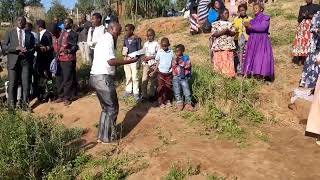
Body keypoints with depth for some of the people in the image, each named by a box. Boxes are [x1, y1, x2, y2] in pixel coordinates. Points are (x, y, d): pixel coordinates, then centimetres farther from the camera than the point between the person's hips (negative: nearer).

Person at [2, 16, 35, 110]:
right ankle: (12, 105, 12)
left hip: (25, 61, 1)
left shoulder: (30, 35, 13)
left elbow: (33, 48, 14)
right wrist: (16, 48, -14)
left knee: (26, 84, -1)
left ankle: (25, 104, 9)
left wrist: (28, 51, -8)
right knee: (12, 84, 1)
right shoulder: (10, 33, 9)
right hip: (13, 61, -1)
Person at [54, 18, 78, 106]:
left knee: (68, 79, -3)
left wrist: (69, 50, -30)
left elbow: (75, 46, -12)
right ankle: (61, 96, 22)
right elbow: (58, 45, 21)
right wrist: (57, 55, 14)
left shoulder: (73, 34, -4)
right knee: (59, 78, 11)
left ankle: (68, 98, 7)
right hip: (60, 59, 7)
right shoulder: (61, 33, 18)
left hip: (68, 59, -7)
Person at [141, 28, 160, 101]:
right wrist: (144, 58, -5)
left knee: (153, 80, 3)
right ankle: (144, 95, 6)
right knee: (144, 79, -1)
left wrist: (151, 57, -15)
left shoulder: (156, 44, -4)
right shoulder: (145, 44, 11)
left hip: (153, 64, -4)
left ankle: (152, 94, 14)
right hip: (146, 64, 4)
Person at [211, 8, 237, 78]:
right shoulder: (216, 24, 1)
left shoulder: (230, 24, 12)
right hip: (219, 46, -3)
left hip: (229, 46, 3)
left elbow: (234, 33, 4)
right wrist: (223, 31, -18)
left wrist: (229, 32, -16)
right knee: (219, 62, -1)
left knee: (229, 61, 2)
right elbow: (214, 34, -9)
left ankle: (229, 74, 10)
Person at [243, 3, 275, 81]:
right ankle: (252, 74, -5)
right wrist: (247, 27, -5)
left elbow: (263, 27, -14)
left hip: (262, 41, -6)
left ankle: (261, 75, -17)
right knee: (251, 58, -4)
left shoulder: (266, 18, 3)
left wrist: (251, 26, -17)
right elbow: (249, 32, 16)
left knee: (261, 58, -14)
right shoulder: (253, 20, 20)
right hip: (253, 42, 6)